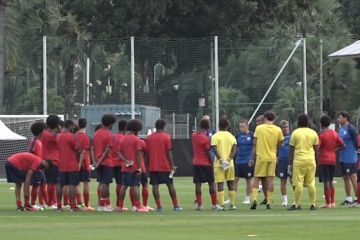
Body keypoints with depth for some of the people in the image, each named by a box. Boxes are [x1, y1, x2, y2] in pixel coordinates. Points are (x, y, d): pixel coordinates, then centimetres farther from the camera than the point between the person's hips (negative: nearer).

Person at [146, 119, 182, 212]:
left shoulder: (149, 138, 4)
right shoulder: (166, 137, -6)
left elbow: (147, 153, 6)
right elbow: (169, 152, -8)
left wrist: (148, 165, 15)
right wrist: (172, 165, -4)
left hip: (153, 167, 2)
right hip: (165, 166, -2)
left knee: (155, 186, 1)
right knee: (170, 185, 6)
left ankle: (159, 206, -5)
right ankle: (176, 206, 9)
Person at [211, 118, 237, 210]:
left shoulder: (215, 136, -2)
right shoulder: (231, 136, 6)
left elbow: (215, 149, -14)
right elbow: (234, 149, -3)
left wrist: (221, 160, -15)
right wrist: (229, 159, -10)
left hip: (219, 164, -3)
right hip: (230, 164, 3)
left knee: (220, 184, -2)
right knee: (230, 184, 11)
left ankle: (221, 205, -8)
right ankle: (232, 204, 11)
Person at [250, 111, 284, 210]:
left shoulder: (259, 128, -3)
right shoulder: (277, 130, 0)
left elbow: (254, 145, -2)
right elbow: (281, 143, 9)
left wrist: (253, 159, 4)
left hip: (260, 157, -1)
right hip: (272, 157, 1)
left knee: (256, 179, 6)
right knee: (270, 179, 4)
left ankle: (254, 200, -9)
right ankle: (269, 202, 2)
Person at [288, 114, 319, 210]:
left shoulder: (295, 133, -1)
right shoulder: (313, 133, 8)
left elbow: (291, 149, 1)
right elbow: (316, 149, 13)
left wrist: (290, 163, 5)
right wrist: (316, 162, 22)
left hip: (299, 160, -3)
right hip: (311, 159, 3)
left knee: (298, 183, -3)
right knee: (311, 183, 8)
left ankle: (297, 204, -5)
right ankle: (313, 204, 7)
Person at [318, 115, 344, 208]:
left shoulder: (321, 134, -11)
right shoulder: (334, 133, 7)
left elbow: (317, 147, -16)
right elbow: (342, 145, 7)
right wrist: (334, 150, 10)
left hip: (324, 160, -6)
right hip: (333, 159, 6)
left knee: (326, 181, -6)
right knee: (331, 181, 15)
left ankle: (328, 203, -8)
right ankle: (332, 202, 14)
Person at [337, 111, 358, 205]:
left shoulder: (350, 128, -13)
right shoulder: (341, 129, 13)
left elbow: (356, 141, -14)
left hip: (350, 158, -9)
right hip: (343, 158, 9)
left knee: (352, 176, -8)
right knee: (345, 177, 12)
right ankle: (349, 198, 18)